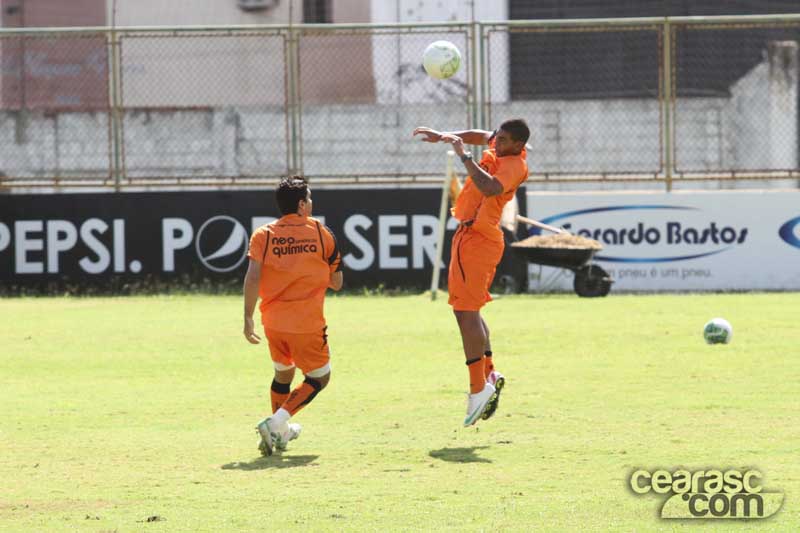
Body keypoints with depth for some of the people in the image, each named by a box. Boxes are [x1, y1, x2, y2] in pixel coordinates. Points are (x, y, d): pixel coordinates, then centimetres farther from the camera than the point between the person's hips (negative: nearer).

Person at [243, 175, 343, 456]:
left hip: (273, 321, 4)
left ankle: (281, 432, 32)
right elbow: (336, 282, 5)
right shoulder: (321, 232, 1)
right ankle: (277, 421, -9)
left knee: (283, 373, 26)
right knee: (319, 377, 10)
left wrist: (248, 318, -3)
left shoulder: (262, 235, 2)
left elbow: (252, 279, -9)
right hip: (308, 322, -3)